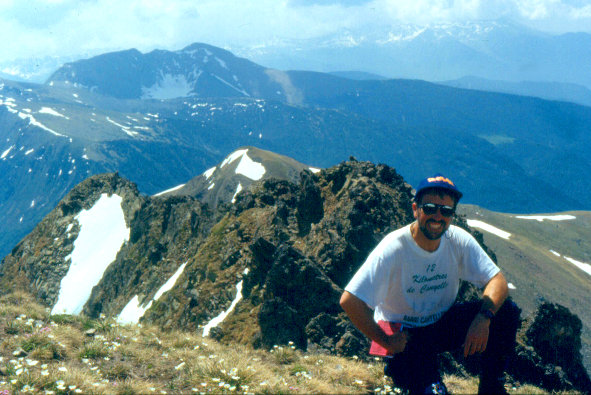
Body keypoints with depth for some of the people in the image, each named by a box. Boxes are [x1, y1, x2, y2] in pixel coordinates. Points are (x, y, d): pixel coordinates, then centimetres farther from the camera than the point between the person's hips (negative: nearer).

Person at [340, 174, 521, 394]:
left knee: (506, 312, -15)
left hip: (444, 323, 5)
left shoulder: (459, 240, -10)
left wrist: (484, 317, -29)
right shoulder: (393, 249, -24)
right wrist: (386, 341, -20)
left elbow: (497, 281, -10)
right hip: (403, 333, -5)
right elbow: (349, 301, -26)